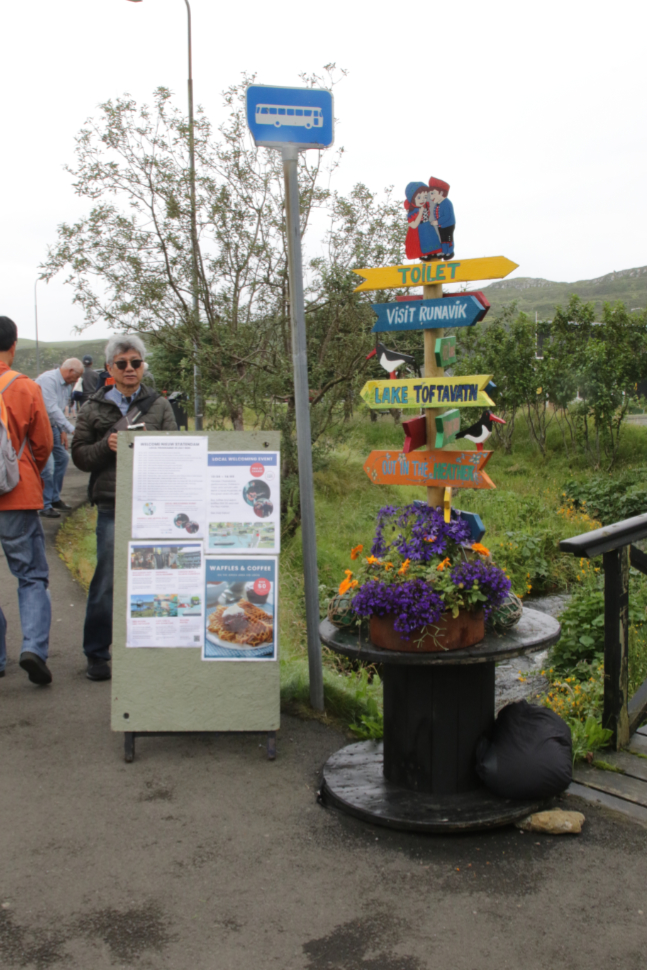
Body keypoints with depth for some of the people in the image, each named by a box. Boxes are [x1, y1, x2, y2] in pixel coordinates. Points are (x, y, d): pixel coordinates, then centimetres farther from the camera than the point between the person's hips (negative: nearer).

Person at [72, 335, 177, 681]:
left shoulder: (159, 405, 10)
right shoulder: (94, 407, 9)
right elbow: (79, 454, 8)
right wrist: (106, 446, -10)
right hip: (112, 505, -1)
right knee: (106, 581, -1)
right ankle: (96, 653, 13)